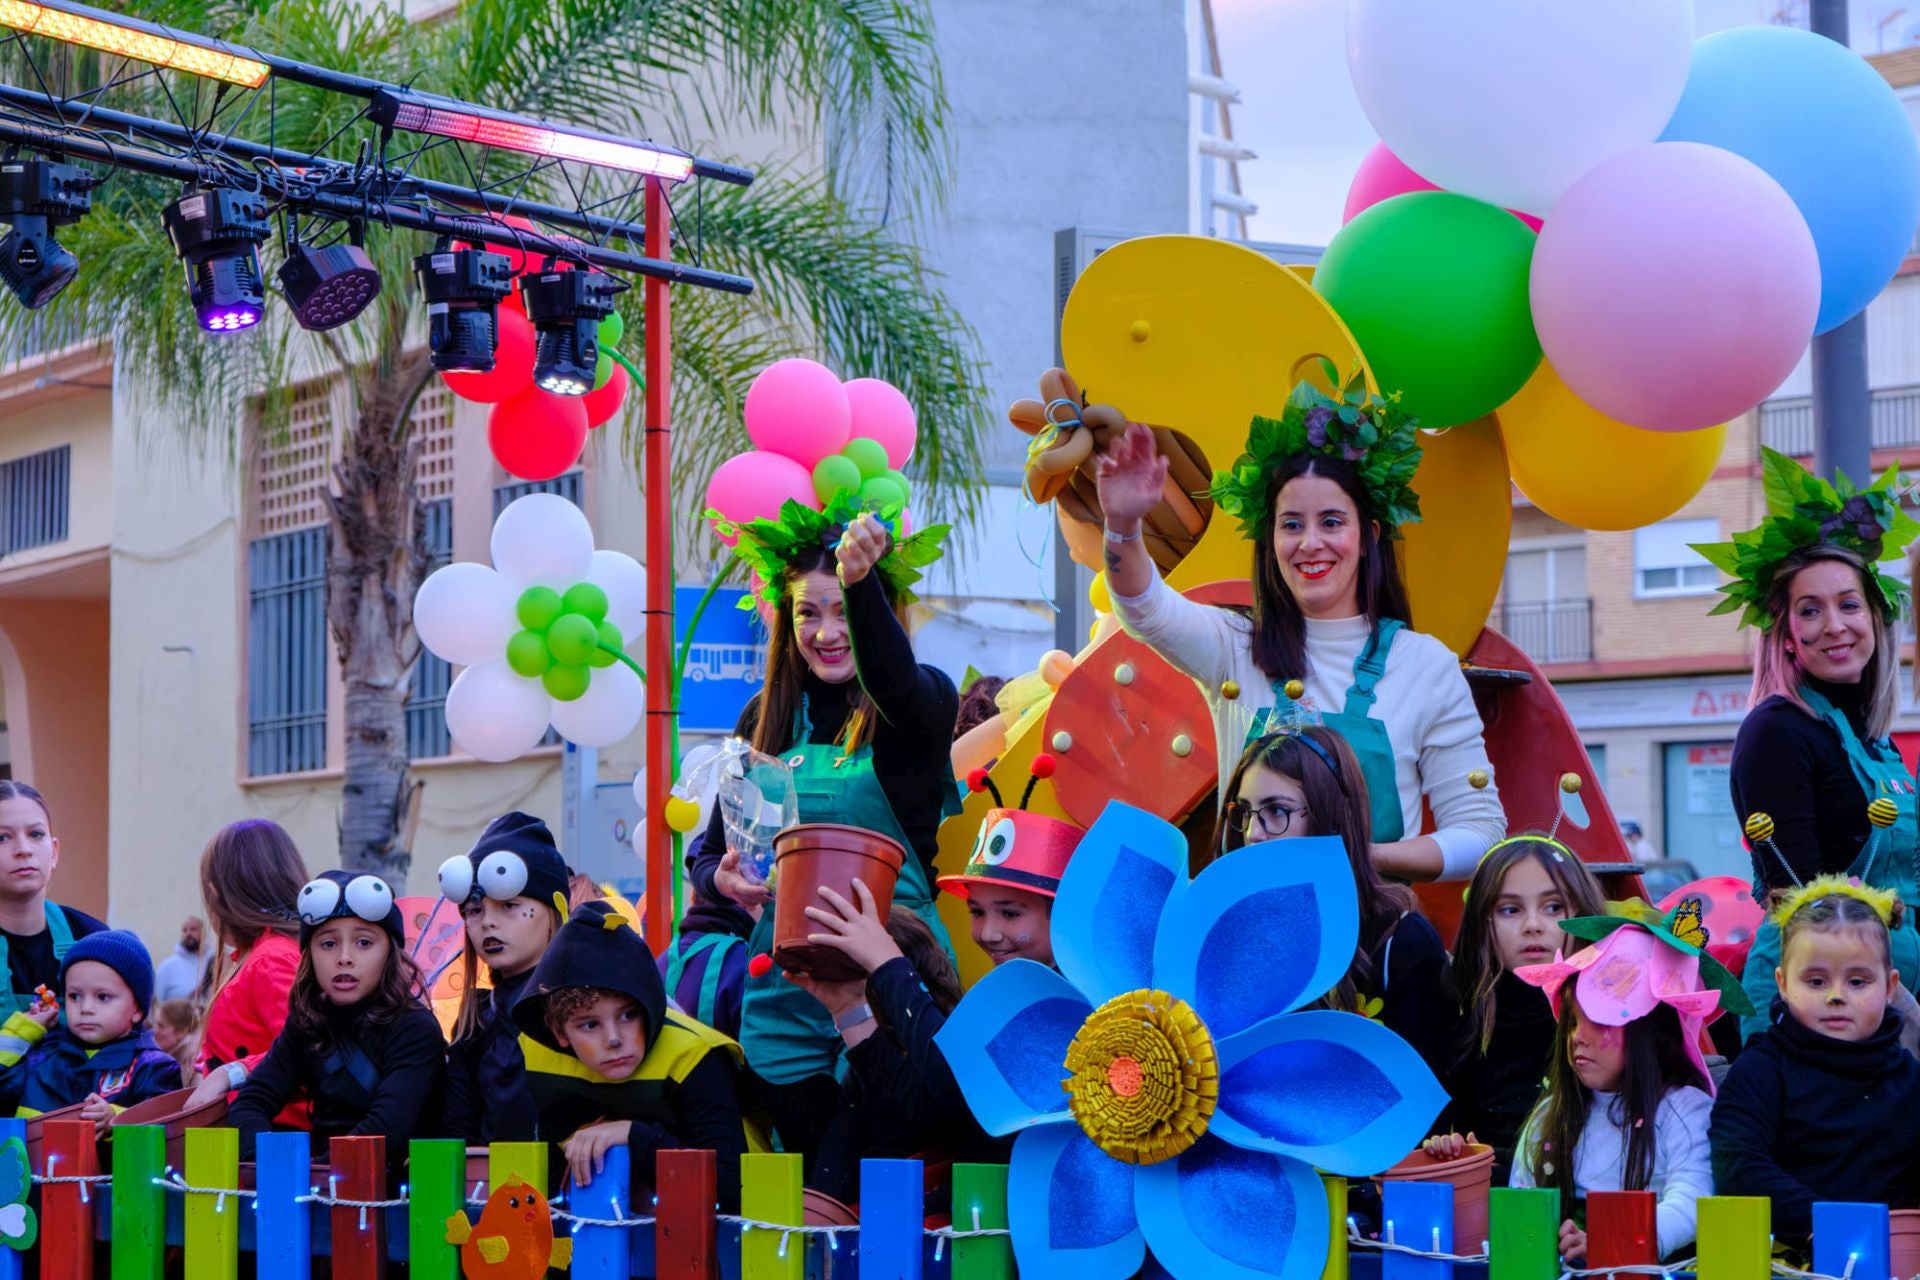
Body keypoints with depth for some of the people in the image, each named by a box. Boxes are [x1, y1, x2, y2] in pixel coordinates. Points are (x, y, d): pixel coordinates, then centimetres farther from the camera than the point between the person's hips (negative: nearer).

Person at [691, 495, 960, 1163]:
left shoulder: (922, 702, -2)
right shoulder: (767, 719, 11)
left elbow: (894, 679, -27)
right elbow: (711, 848, 16)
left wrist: (860, 583, -45)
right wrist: (722, 878, -8)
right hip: (784, 987, 4)